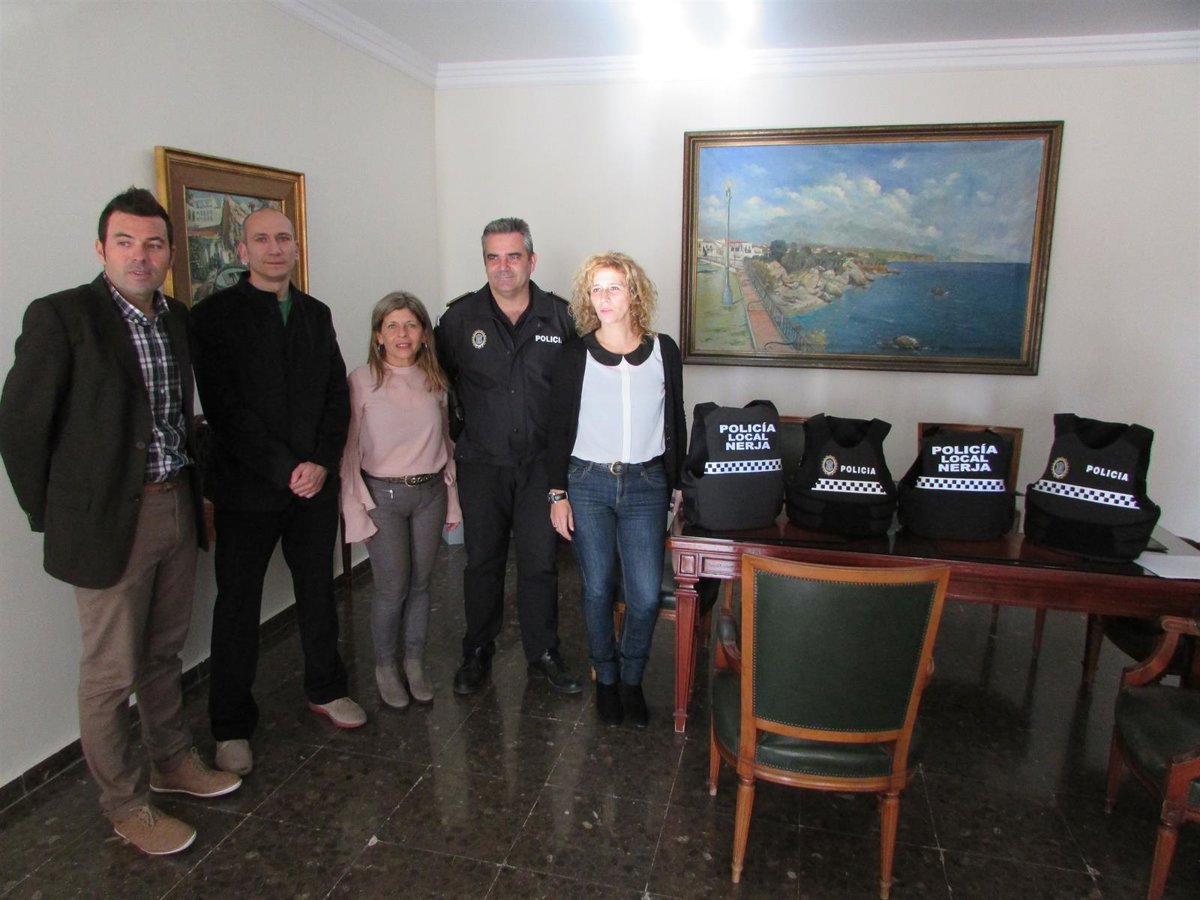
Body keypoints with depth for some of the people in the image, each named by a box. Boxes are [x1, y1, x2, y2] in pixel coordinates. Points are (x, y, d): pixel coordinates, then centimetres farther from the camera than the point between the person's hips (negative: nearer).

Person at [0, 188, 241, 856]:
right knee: (111, 674, 9)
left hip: (177, 507, 6)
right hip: (109, 519, -6)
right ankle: (125, 805, 27)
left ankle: (173, 762, 40)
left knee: (165, 653, 21)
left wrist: (197, 493, 10)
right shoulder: (60, 317, -11)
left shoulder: (178, 319, 8)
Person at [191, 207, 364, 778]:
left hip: (315, 482, 4)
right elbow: (224, 408, -13)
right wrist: (285, 469, -16)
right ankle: (232, 726, 21)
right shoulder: (214, 316, -5)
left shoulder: (316, 315, 10)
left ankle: (325, 689, 34)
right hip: (247, 489, -4)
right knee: (238, 605, 6)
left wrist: (322, 463, -8)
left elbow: (337, 395, 6)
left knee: (318, 591, 15)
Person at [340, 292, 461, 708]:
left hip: (430, 493, 4)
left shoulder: (434, 380, 4)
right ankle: (385, 667, 24)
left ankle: (415, 664, 29)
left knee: (420, 583, 11)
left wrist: (452, 500, 11)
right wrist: (355, 510, -8)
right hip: (383, 495, -3)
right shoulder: (361, 381, -8)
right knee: (392, 588, 0)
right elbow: (349, 449, -6)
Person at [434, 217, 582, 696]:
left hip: (541, 463, 0)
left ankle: (543, 654, 25)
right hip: (481, 464, 0)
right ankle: (477, 653, 28)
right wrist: (456, 432, 7)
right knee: (483, 562, 11)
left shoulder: (560, 317, -1)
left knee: (541, 562, 7)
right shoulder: (460, 317, -2)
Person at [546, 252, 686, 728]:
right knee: (598, 590, 7)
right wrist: (557, 493, -2)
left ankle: (632, 680, 23)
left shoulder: (663, 351, 2)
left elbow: (675, 424, 9)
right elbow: (560, 429, 2)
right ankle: (606, 679, 29)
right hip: (587, 483, 0)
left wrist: (677, 486, 9)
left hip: (645, 484, 1)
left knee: (645, 595, -2)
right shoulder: (575, 357, -2)